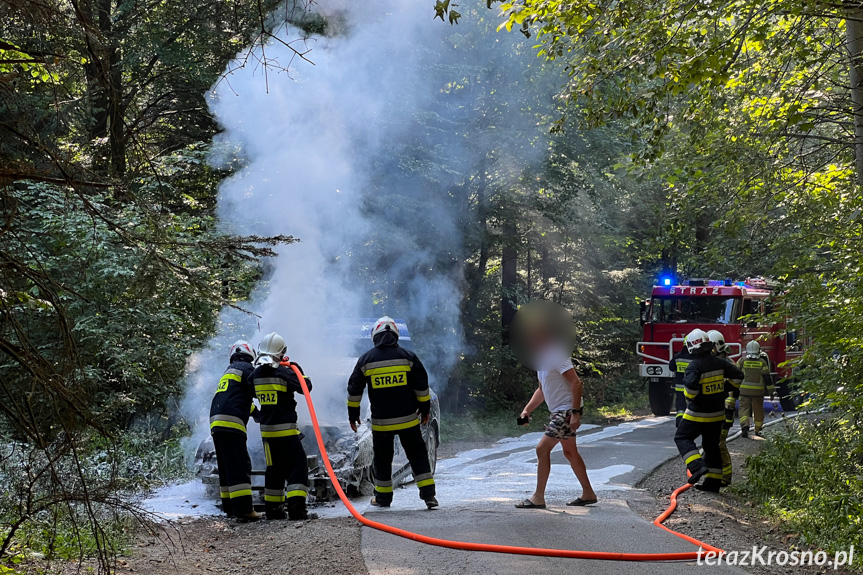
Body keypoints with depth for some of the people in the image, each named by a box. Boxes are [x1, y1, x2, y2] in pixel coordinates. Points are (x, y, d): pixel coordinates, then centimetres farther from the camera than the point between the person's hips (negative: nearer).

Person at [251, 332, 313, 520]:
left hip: (267, 430, 6)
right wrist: (298, 371, 3)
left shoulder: (256, 374, 5)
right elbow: (305, 387, -10)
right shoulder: (283, 372, -13)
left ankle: (273, 508, 18)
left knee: (274, 469, 16)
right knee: (297, 465, -3)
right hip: (286, 429, -6)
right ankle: (296, 505, -16)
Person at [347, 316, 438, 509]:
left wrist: (353, 414, 14)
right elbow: (422, 386, 3)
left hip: (381, 422, 0)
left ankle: (383, 497, 19)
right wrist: (425, 409, 14)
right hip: (408, 419, 0)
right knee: (417, 455, 8)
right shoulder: (408, 357, 0)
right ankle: (428, 494, 2)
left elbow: (354, 389, 5)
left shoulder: (366, 359, 0)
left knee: (382, 458, 13)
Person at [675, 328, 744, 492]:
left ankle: (697, 466, -14)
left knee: (682, 438, 7)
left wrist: (689, 396, -12)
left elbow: (691, 386, -34)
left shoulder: (695, 366, -20)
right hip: (717, 413, 6)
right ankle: (713, 481, 17)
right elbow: (738, 376, 5)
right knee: (712, 446, 15)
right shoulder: (719, 363, -1)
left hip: (698, 414, -6)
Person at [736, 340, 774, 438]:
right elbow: (767, 378, -3)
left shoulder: (742, 361, -2)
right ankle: (758, 430, 21)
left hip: (744, 390, 0)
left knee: (744, 408, 3)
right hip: (758, 391, 0)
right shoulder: (762, 362, -4)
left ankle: (744, 426, -19)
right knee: (758, 410, 12)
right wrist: (771, 391, 3)